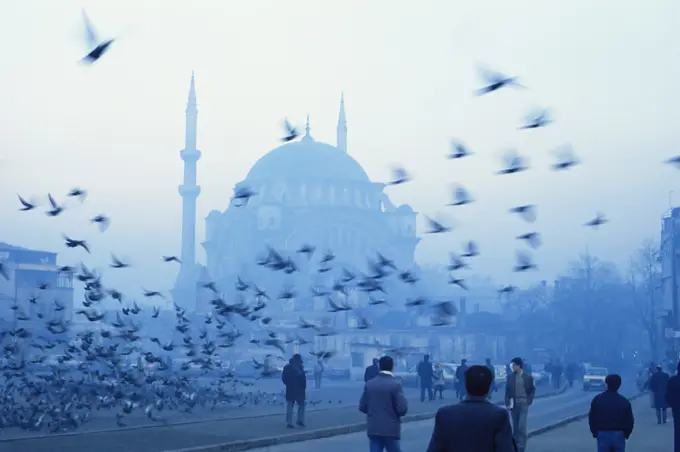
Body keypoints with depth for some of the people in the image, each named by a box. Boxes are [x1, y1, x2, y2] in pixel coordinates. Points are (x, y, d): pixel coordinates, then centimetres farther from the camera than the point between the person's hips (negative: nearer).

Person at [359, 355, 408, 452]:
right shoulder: (395, 385, -10)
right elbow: (402, 409, -15)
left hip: (373, 429, 4)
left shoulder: (369, 384, 3)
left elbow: (362, 407, 4)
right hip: (391, 430, -3)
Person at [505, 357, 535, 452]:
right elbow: (507, 391, 5)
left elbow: (532, 390, 5)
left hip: (523, 404, -3)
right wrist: (507, 403, -2)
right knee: (515, 427, 8)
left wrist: (529, 401, -3)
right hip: (513, 404, 3)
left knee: (522, 427, -9)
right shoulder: (510, 376, 3)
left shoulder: (528, 376, -3)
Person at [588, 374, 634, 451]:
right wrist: (626, 434, 15)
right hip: (619, 435, 0)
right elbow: (629, 421, 1)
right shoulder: (624, 401, -1)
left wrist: (594, 432, 13)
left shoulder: (597, 399, -1)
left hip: (603, 434, 0)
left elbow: (592, 418, 2)